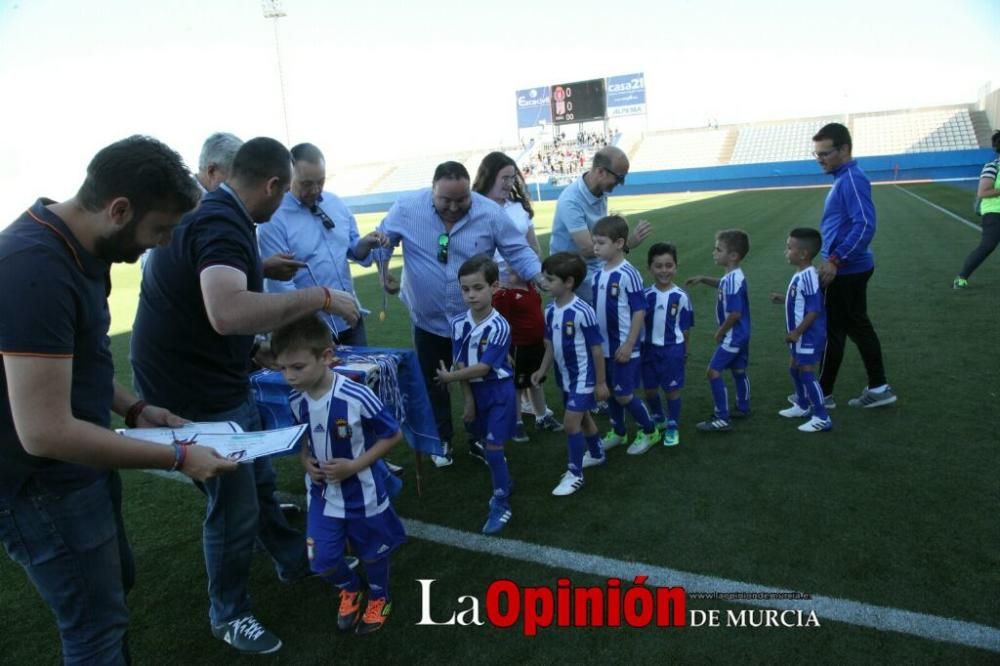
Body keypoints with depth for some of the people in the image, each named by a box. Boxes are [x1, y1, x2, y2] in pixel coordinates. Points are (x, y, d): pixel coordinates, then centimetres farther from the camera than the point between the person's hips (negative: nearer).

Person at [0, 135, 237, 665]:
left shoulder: (77, 247, 1)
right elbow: (45, 432, -31)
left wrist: (134, 410, 4)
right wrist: (176, 458, -24)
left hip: (80, 464, 10)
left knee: (115, 581, 26)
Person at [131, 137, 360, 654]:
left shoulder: (211, 212, 8)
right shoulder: (221, 223, -25)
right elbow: (228, 313, -44)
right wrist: (319, 297, -34)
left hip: (214, 378, 10)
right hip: (196, 390, -10)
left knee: (257, 481, 24)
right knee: (235, 506, 6)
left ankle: (294, 560, 45)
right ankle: (228, 614, 28)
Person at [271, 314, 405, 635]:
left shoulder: (357, 397, -29)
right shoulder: (296, 400, -11)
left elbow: (393, 435, -16)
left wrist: (355, 466, -22)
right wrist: (306, 461, -9)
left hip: (363, 494, -4)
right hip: (323, 494, 4)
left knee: (372, 553, 18)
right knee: (322, 561, 9)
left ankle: (379, 599, 48)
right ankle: (350, 590, 42)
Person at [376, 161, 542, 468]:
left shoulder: (490, 213, -15)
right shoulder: (406, 208, -15)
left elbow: (517, 250, -9)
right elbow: (382, 241, 0)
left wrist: (539, 276, -24)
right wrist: (383, 271, -13)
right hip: (429, 320, 1)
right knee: (433, 384, 15)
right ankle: (442, 440, 37)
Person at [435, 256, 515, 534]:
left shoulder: (499, 327, -22)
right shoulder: (458, 324, -7)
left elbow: (483, 368, -22)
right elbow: (459, 364, -4)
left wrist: (449, 377, -14)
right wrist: (469, 399, -4)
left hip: (499, 391, -5)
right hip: (475, 391, 5)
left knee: (494, 446, -4)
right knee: (487, 444, 16)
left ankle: (502, 503, 11)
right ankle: (504, 486, 37)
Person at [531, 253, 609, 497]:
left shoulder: (583, 312, -24)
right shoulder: (550, 310, -3)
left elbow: (597, 349, -17)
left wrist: (601, 382, -11)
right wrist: (542, 370, 1)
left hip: (584, 377, -7)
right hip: (565, 377, 7)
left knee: (571, 422, -8)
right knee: (582, 418, 22)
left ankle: (575, 474, 6)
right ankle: (597, 455, 44)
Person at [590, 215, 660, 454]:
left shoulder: (628, 274, -18)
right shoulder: (599, 273, 4)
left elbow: (640, 311, -17)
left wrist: (628, 345, -18)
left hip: (623, 347, -7)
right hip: (604, 346, 7)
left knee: (624, 395, 1)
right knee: (611, 391, 16)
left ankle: (649, 431, 22)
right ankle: (617, 432, 34)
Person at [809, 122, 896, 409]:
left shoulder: (851, 179, -18)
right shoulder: (843, 179, 12)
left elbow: (865, 226, -26)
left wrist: (835, 260, -26)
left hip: (844, 270, -10)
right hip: (851, 268, 10)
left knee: (831, 331, 1)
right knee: (858, 327, 15)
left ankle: (822, 394, 13)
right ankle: (878, 388, 23)